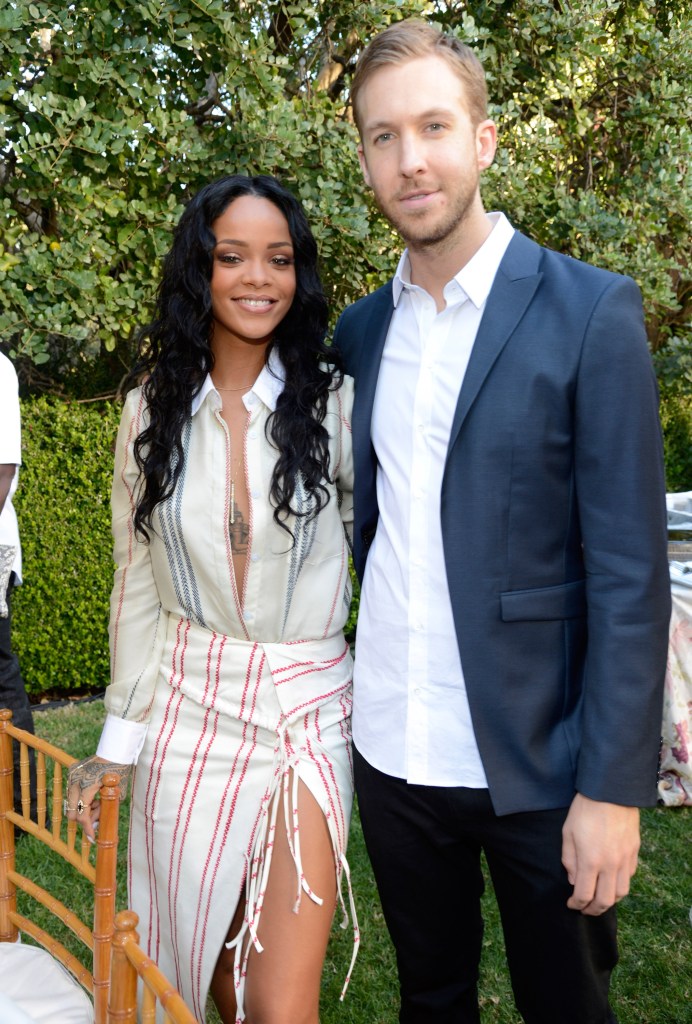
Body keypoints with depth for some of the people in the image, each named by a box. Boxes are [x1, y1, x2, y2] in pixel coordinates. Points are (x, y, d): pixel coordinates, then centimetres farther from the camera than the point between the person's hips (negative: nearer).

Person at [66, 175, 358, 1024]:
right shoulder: (152, 411, 2)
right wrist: (118, 739, 7)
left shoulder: (334, 403, -6)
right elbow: (136, 584, 7)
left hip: (306, 714, -2)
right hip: (187, 708, 3)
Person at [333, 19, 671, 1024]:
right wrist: (369, 694, 10)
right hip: (392, 752, 4)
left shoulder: (591, 312, -10)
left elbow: (628, 571, -13)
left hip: (536, 759, -4)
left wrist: (613, 787, -14)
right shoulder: (363, 329, 6)